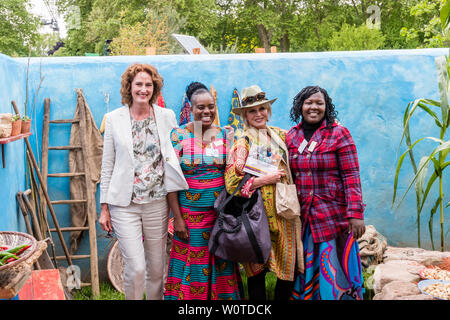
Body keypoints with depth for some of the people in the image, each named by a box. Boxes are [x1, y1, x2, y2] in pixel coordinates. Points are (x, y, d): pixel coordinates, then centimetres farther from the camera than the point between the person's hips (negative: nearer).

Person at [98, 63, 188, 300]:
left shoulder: (167, 116, 6)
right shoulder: (114, 118, 3)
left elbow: (176, 157, 12)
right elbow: (107, 165, 5)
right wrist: (104, 207, 3)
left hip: (157, 203, 2)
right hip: (124, 204, -1)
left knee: (157, 268, 10)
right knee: (136, 268, -7)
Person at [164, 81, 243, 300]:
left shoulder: (225, 134, 6)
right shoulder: (179, 135, -3)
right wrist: (177, 217, -10)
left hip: (220, 211, 2)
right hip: (190, 212, -2)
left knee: (221, 263, 9)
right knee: (192, 265, 5)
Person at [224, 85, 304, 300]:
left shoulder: (281, 136, 10)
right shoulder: (242, 144, -3)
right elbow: (232, 183, -11)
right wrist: (265, 179, -13)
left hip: (283, 211, 4)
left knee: (289, 266, 4)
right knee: (257, 270, 6)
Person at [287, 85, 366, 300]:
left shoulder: (339, 134, -4)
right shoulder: (291, 136, 8)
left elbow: (351, 177, -8)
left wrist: (356, 214, -14)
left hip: (334, 216, -4)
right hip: (303, 216, 4)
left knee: (334, 271, 1)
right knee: (306, 270, 11)